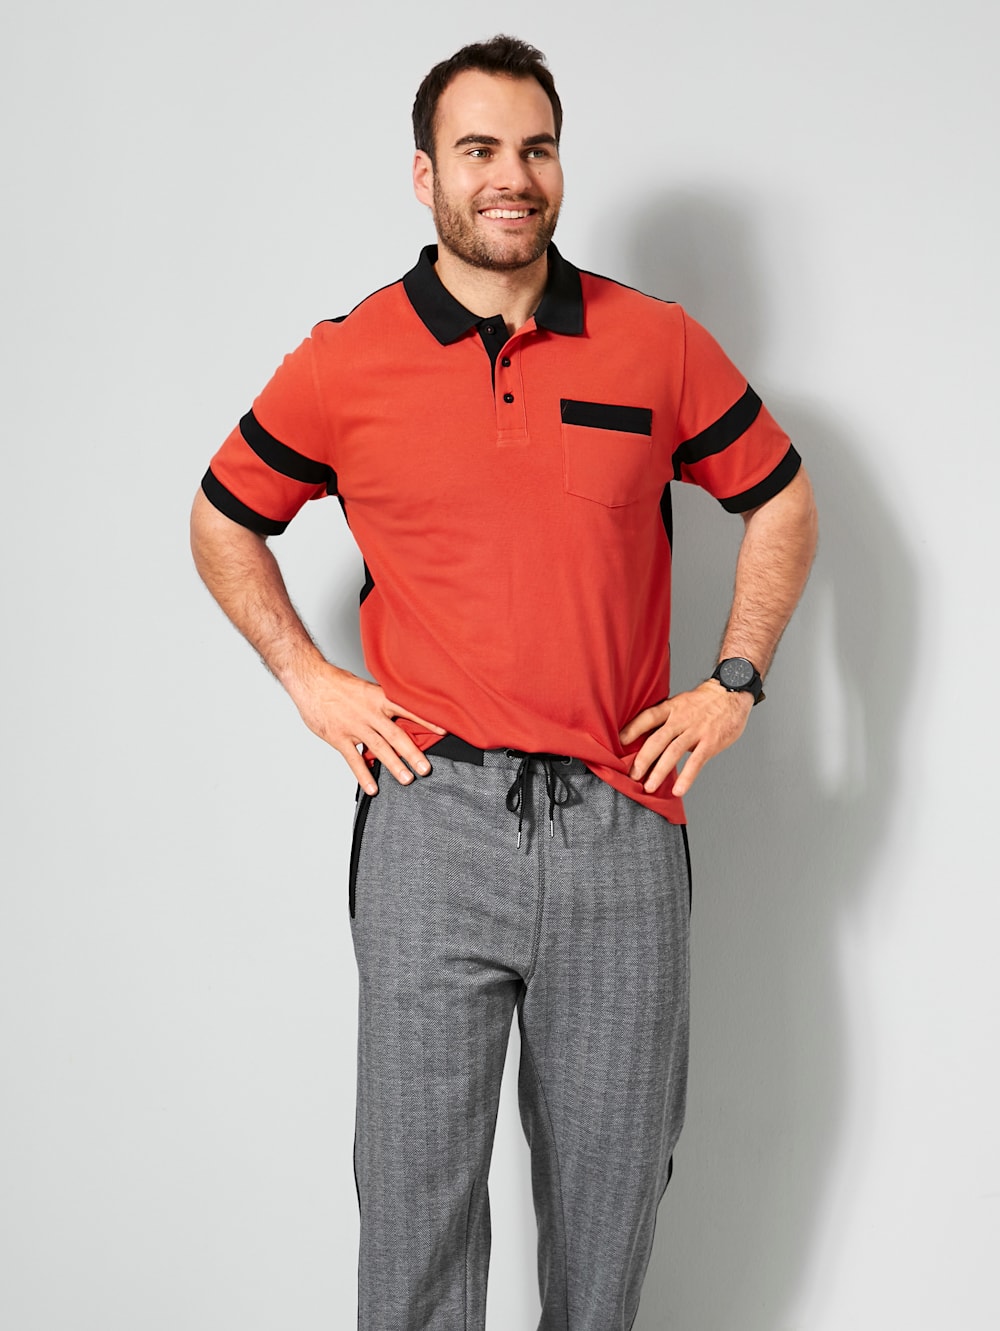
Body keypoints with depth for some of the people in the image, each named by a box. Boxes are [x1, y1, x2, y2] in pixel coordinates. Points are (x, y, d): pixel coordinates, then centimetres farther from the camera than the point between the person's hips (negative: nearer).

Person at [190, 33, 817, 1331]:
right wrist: (307, 675, 4)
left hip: (619, 819, 1)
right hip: (432, 815, -1)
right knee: (415, 1178, 5)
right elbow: (223, 518, 16)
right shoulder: (343, 363, 2)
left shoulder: (657, 344, 4)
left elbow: (781, 497, 16)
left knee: (616, 1174, 13)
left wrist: (734, 682, 7)